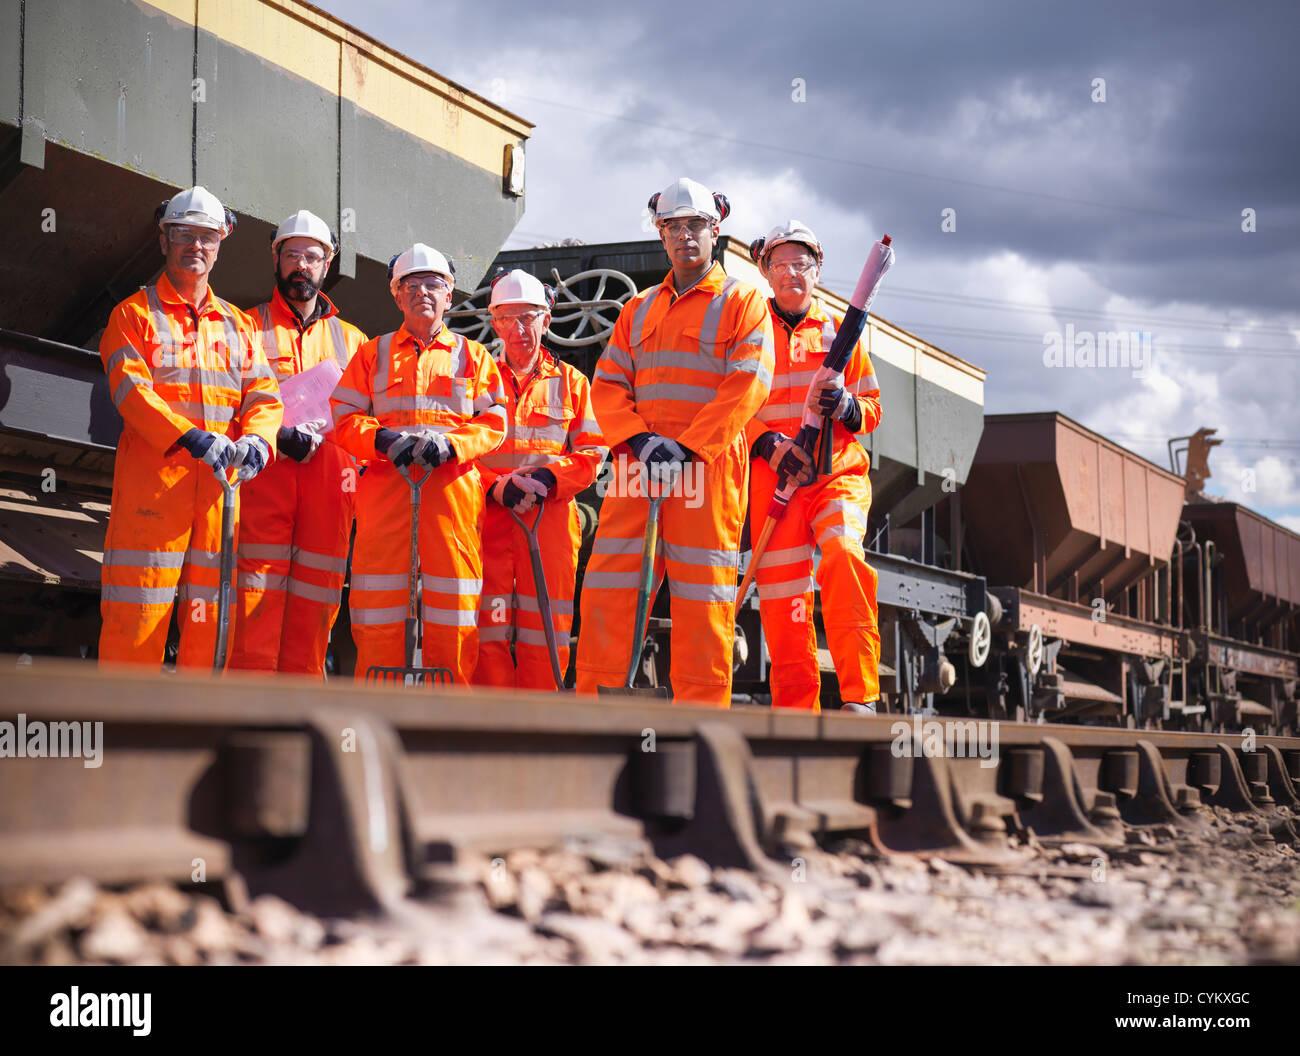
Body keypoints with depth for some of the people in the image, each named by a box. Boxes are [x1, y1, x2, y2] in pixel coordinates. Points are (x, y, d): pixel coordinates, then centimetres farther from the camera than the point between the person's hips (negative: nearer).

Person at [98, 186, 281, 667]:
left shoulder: (237, 324, 20)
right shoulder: (135, 314, 7)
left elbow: (264, 396, 10)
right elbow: (130, 390, -8)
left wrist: (256, 440, -14)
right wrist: (192, 437, -23)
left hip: (222, 483, 4)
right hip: (151, 478, -4)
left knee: (210, 611, 3)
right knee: (138, 608, -7)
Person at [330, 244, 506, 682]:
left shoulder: (472, 356, 17)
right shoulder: (373, 353, 18)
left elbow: (494, 422, 9)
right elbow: (345, 418, 10)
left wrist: (450, 443, -11)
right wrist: (384, 440, -10)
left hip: (453, 489, 0)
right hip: (385, 489, 0)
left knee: (453, 613, -5)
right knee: (379, 616, -5)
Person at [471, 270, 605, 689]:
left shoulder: (571, 382, 15)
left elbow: (591, 453, 8)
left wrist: (548, 478, -11)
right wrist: (496, 486, -13)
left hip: (551, 518, 1)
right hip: (487, 517, 0)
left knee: (545, 633, -1)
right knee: (488, 631, -5)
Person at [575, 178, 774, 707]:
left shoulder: (743, 303, 5)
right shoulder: (638, 309, 20)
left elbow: (747, 386, -7)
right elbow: (607, 384, 12)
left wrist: (686, 446, -16)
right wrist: (639, 440, -8)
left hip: (709, 468, -4)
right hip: (637, 466, 4)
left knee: (702, 599, -4)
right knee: (607, 588, -2)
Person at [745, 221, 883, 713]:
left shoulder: (839, 330, 15)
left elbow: (871, 409, 15)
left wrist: (845, 406, -8)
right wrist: (769, 443, -14)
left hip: (838, 472, 0)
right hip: (773, 477, 0)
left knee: (844, 554, -26)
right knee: (782, 589, -4)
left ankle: (860, 696, -27)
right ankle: (796, 709, 6)